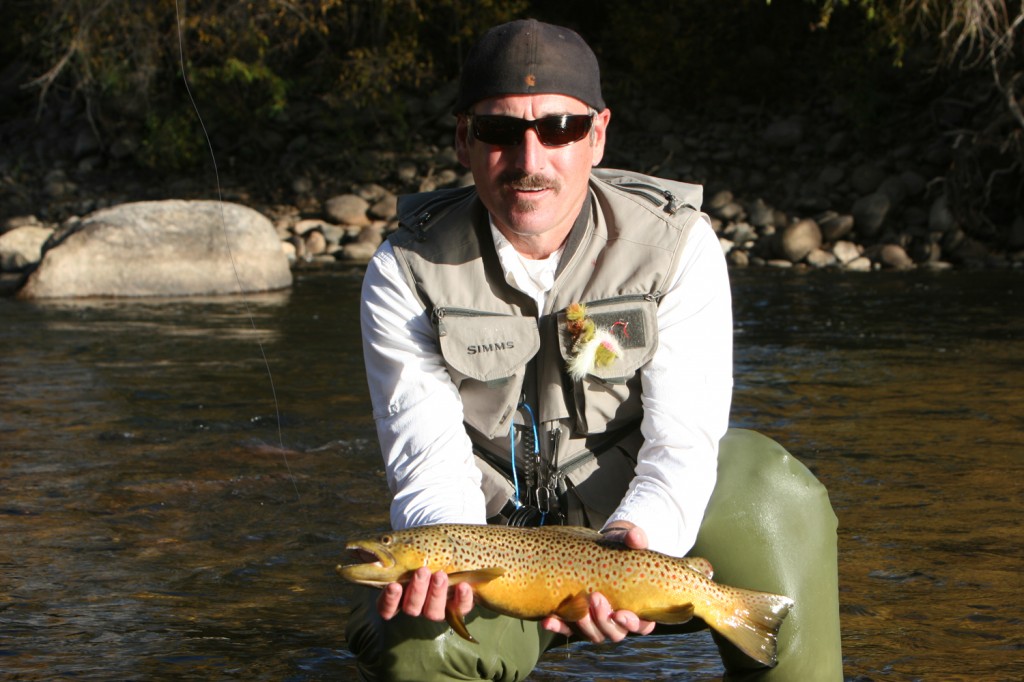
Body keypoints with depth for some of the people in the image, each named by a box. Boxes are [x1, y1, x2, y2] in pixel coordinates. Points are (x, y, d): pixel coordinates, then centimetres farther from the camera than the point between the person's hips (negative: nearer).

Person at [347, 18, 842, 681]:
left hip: (643, 528, 1)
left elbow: (682, 441, -19)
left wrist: (630, 545, -40)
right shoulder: (405, 274, -12)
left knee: (771, 489, -27)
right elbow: (430, 464, -17)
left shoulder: (678, 245, -13)